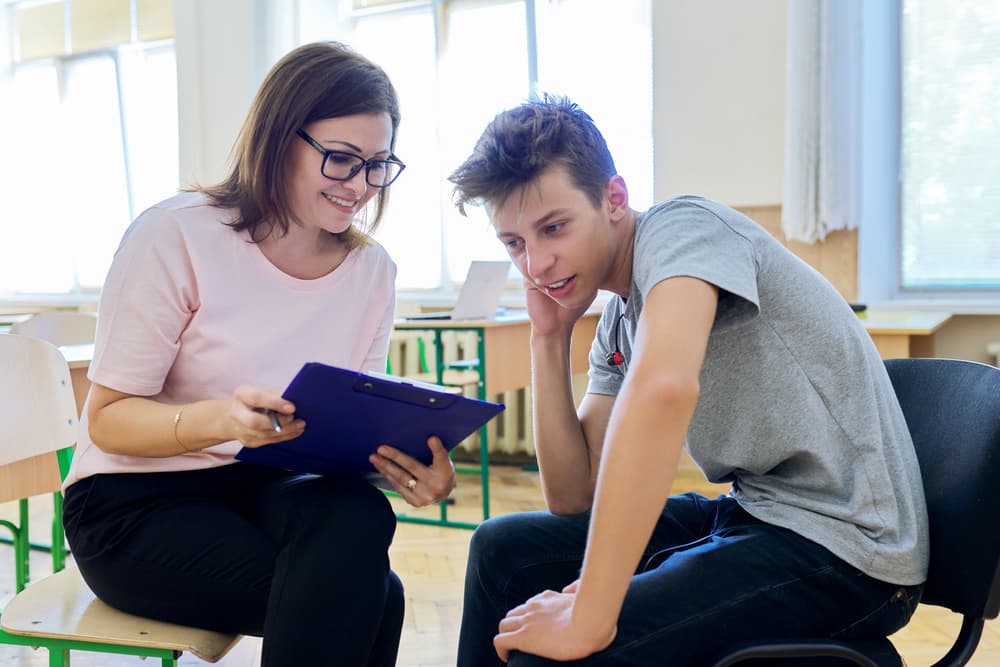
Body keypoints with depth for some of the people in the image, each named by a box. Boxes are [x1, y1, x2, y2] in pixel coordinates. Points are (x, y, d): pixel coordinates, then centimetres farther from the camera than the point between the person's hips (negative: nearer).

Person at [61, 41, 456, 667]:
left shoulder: (373, 270, 0)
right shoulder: (178, 235, -14)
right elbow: (108, 417, -12)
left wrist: (404, 461, -21)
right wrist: (221, 419, -33)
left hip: (273, 487, 5)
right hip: (137, 502, -4)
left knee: (359, 518, -29)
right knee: (361, 599, -26)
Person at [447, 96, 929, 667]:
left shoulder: (681, 227, -15)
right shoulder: (616, 324, 9)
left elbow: (664, 386, -35)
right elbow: (575, 499, 8)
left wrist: (586, 619, -32)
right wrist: (549, 336, 1)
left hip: (840, 543, -9)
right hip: (749, 514, 9)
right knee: (505, 550, 11)